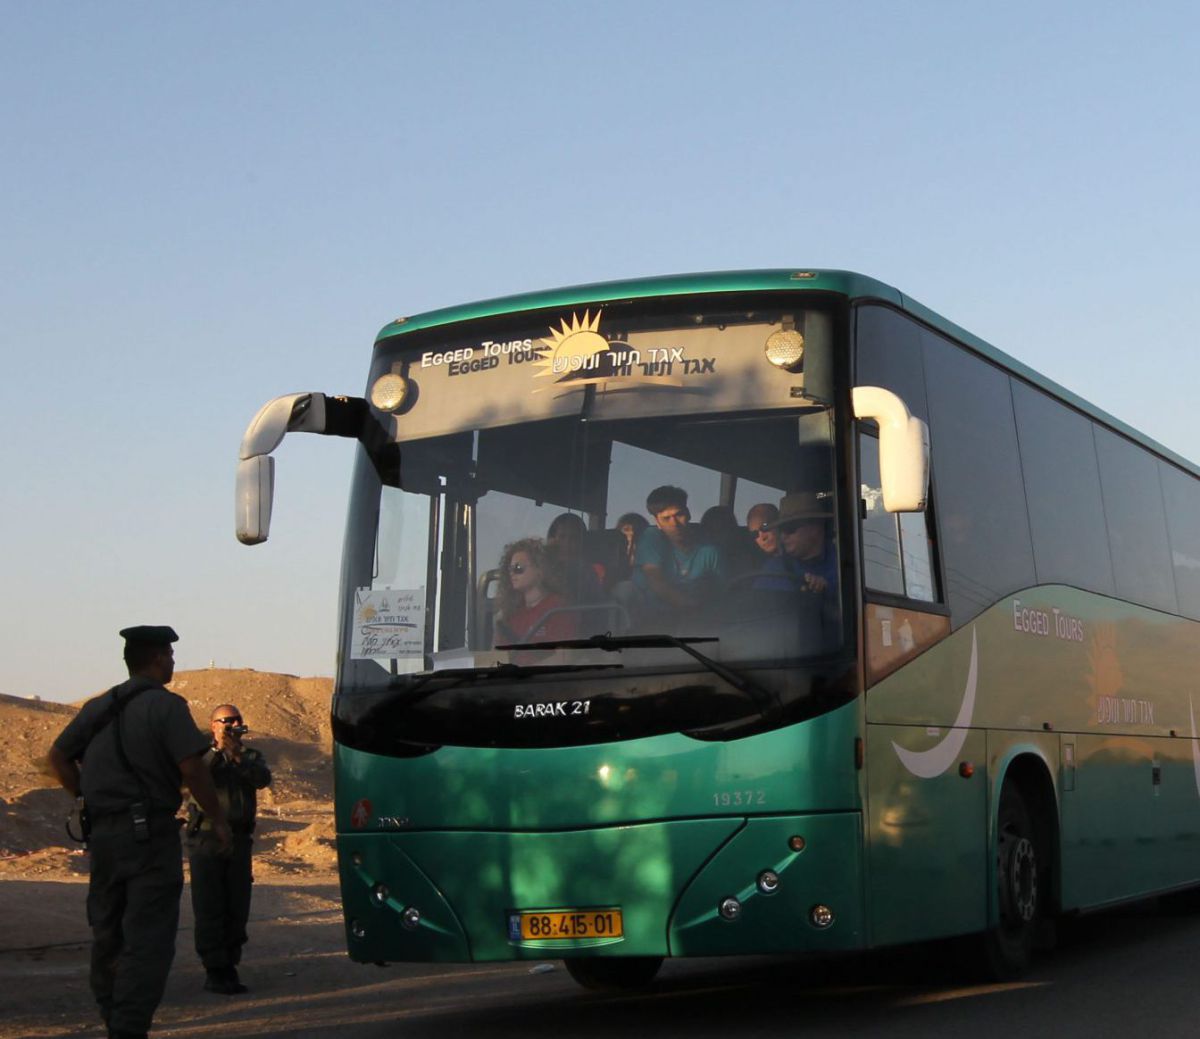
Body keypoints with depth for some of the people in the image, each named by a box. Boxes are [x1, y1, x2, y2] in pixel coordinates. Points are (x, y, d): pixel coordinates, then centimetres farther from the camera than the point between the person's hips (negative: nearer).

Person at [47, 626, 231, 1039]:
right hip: (149, 834, -7)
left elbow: (58, 757, 16)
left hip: (101, 834, 7)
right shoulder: (166, 706, -9)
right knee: (148, 941, -6)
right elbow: (191, 768, -16)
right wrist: (219, 819, -7)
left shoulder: (98, 707, 13)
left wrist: (89, 799, 17)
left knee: (107, 936, 16)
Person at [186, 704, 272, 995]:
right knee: (209, 909, -6)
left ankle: (229, 967, 12)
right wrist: (218, 749, -24)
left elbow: (263, 779, -8)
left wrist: (238, 756, -21)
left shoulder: (250, 756, 14)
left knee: (238, 908, 4)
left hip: (239, 841, 3)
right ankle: (214, 971, -4)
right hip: (206, 839, -3)